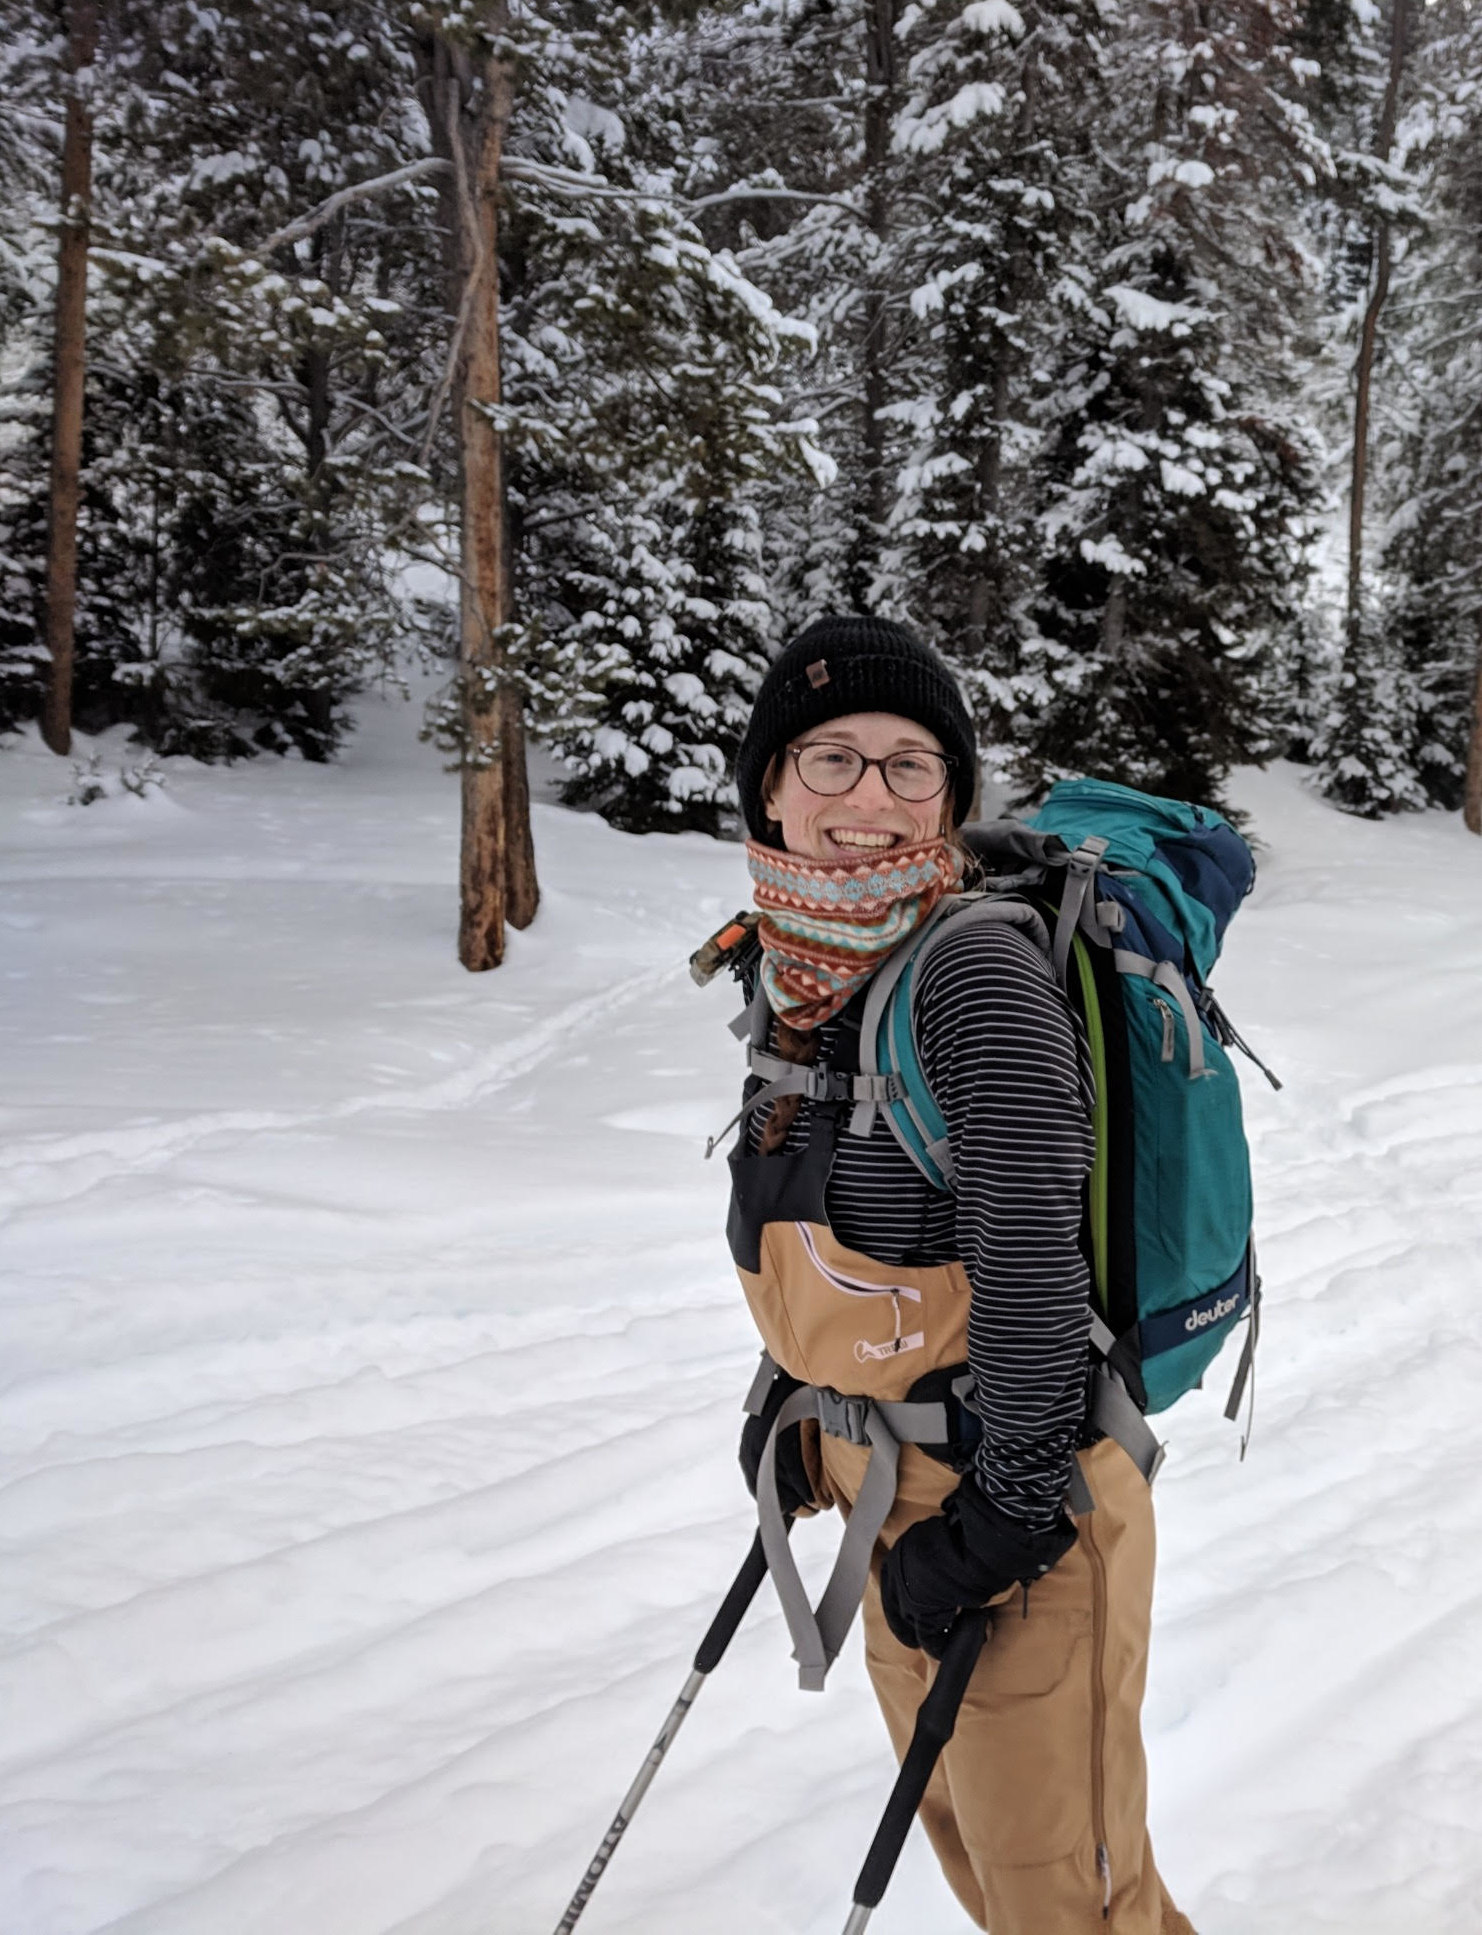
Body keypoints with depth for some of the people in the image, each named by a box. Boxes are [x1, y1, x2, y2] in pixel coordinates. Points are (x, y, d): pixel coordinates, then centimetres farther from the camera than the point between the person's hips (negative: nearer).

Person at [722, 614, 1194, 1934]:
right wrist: (792, 1397, 18)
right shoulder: (791, 967, 2)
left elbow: (1029, 1268, -23)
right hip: (881, 1478, 8)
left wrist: (1005, 1514, -20)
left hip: (1012, 1488, -8)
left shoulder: (976, 970, -23)